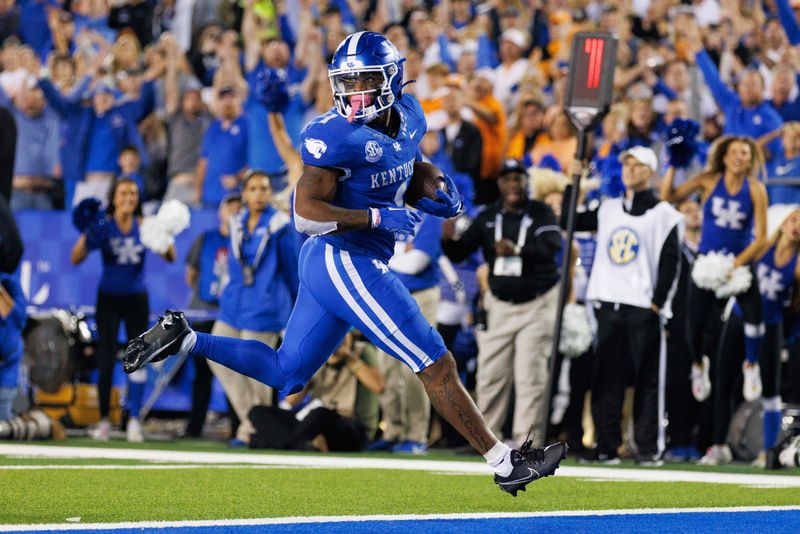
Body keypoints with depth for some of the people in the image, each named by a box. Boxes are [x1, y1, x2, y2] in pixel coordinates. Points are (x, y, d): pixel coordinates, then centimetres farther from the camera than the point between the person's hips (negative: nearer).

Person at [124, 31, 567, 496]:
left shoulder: (408, 116, 6)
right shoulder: (338, 136, -18)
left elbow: (407, 172, 26)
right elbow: (306, 213, -19)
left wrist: (438, 195, 5)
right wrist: (378, 217, -25)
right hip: (345, 263, -9)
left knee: (285, 376, 19)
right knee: (437, 366, -5)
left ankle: (182, 337, 21)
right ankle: (505, 463, 1)